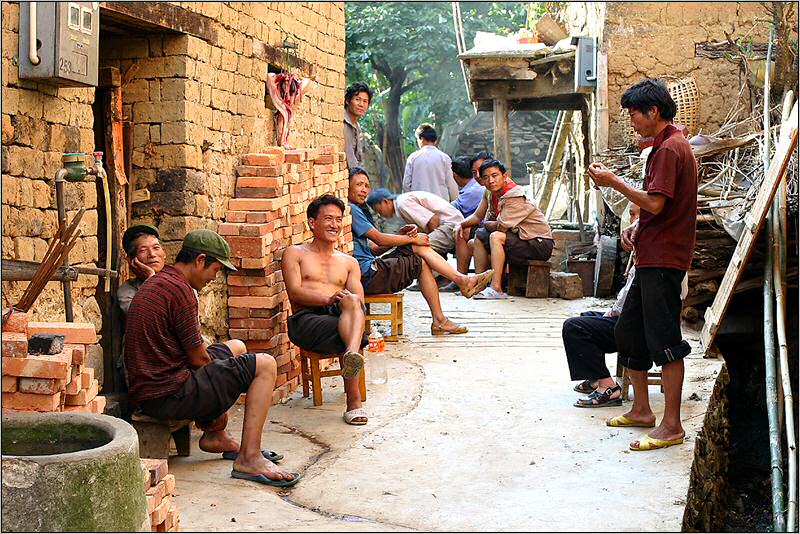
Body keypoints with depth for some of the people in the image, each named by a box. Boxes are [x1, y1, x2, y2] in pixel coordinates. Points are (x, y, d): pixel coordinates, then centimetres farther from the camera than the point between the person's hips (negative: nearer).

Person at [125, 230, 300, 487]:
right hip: (169, 395, -10)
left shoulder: (154, 283, 17)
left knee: (228, 350, 30)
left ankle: (215, 436, 25)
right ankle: (249, 458, -13)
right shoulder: (179, 289, -15)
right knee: (264, 365, -7)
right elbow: (197, 358, -11)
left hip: (144, 393, 10)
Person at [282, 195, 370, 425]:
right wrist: (328, 299, -18)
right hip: (306, 319, -2)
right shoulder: (295, 254, 18)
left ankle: (352, 355, -64)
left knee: (351, 301, -38)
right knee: (349, 335, -36)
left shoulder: (349, 262, 29)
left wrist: (348, 301, -14)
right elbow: (294, 292, 1)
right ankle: (354, 400, -43)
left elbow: (360, 298, 14)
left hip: (342, 317, 2)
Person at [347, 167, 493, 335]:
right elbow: (379, 240, -11)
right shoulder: (351, 209, -8)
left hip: (369, 270, 9)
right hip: (367, 275, -9)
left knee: (419, 246, 3)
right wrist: (411, 239, 0)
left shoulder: (357, 209, 24)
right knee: (422, 263, -1)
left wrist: (400, 235, 5)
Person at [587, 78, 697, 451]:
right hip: (651, 256, 11)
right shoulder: (667, 146, 19)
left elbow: (655, 203, -21)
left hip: (663, 259, -11)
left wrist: (614, 182, -13)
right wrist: (637, 228, 12)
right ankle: (641, 410, 24)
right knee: (628, 333, 15)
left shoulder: (670, 148, -14)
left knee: (665, 341, -7)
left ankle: (672, 425, -2)